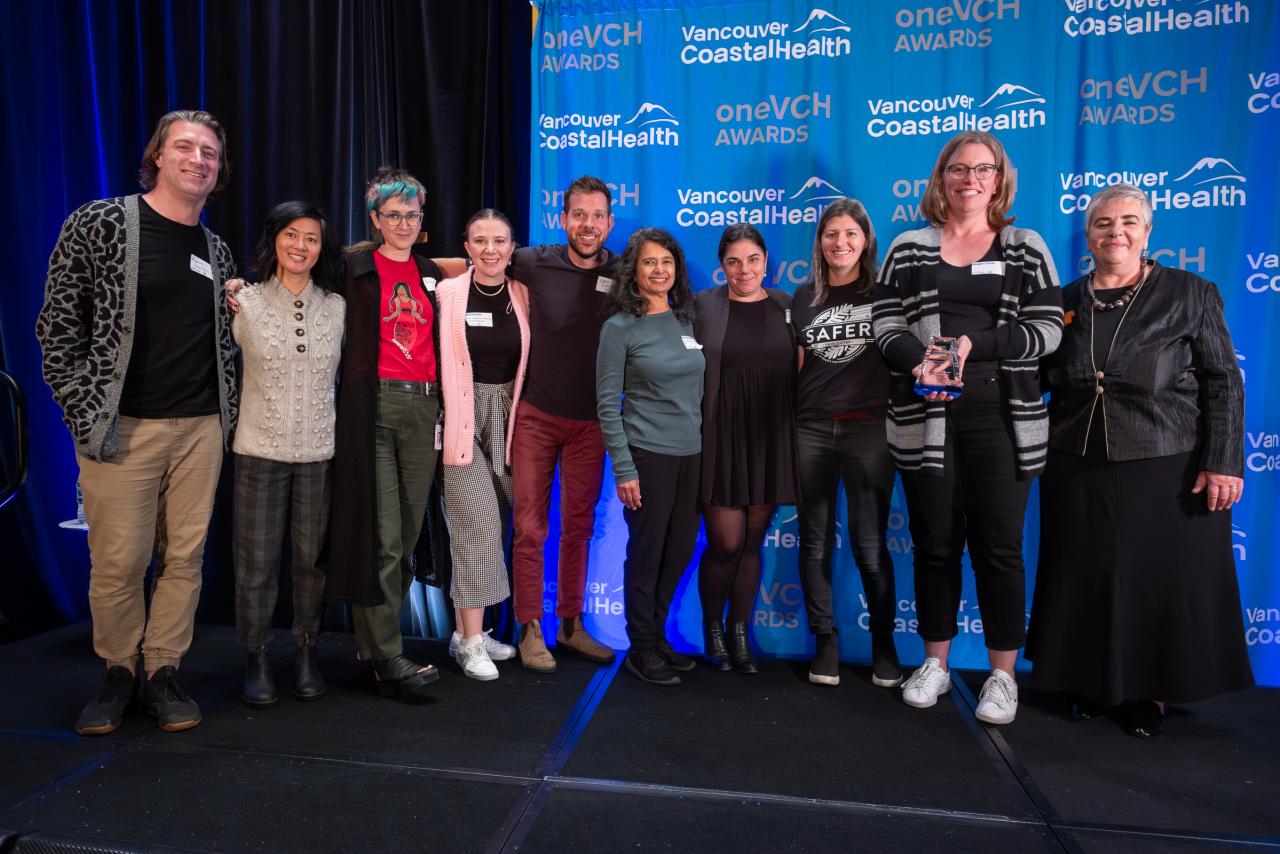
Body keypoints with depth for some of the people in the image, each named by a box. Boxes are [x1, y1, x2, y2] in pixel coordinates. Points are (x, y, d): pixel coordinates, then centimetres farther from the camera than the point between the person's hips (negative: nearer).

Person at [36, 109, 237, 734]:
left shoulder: (217, 252, 12)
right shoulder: (100, 224, -2)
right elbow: (57, 326, -2)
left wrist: (227, 413, 9)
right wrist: (85, 413, -7)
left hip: (201, 429, 4)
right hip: (122, 428, -3)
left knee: (184, 557, 7)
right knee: (118, 564, 2)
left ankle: (163, 671, 21)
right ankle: (119, 671, 23)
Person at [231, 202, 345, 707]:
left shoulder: (337, 307, 5)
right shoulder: (245, 303, -1)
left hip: (320, 450, 1)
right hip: (261, 448, -1)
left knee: (312, 558, 8)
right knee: (257, 561, 4)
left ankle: (306, 651, 25)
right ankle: (256, 658, 22)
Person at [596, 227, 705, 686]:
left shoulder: (688, 320, 9)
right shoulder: (619, 327, -6)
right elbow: (607, 404, -8)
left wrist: (708, 446, 10)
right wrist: (623, 469, -12)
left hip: (692, 454, 5)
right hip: (648, 454, -5)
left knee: (680, 549, 12)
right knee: (647, 551, 3)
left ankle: (657, 634, 31)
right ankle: (642, 648, 20)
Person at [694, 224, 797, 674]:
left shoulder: (786, 305, 7)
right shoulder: (703, 305, -1)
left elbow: (800, 371, 9)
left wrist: (799, 438, 4)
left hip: (770, 439, 3)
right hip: (721, 438, -3)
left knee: (752, 541, 10)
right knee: (725, 544, -2)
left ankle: (740, 633, 26)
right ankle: (712, 629, 23)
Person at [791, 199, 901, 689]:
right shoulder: (804, 298, 11)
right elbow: (794, 368, 14)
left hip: (868, 428, -2)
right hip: (811, 429, 3)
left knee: (870, 545, -1)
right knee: (815, 542, 6)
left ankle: (884, 643, 18)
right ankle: (826, 642, 19)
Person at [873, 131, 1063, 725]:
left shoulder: (1026, 249, 9)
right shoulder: (909, 249, 10)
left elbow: (1047, 330, 0)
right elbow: (885, 325, 2)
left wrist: (974, 345, -13)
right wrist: (920, 364, -18)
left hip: (1002, 418, -1)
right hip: (925, 418, 1)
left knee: (998, 546, 2)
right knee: (934, 542, 8)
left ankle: (1003, 675, 17)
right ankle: (935, 664, 23)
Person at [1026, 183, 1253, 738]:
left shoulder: (1191, 295, -1)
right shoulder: (1065, 302, 7)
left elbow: (1224, 384, -3)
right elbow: (1039, 377, 12)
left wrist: (1223, 463, -10)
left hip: (1168, 471, -2)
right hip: (1078, 470, 3)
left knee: (1162, 582, 5)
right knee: (1086, 581, 10)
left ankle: (1150, 690, 24)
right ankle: (1093, 680, 28)